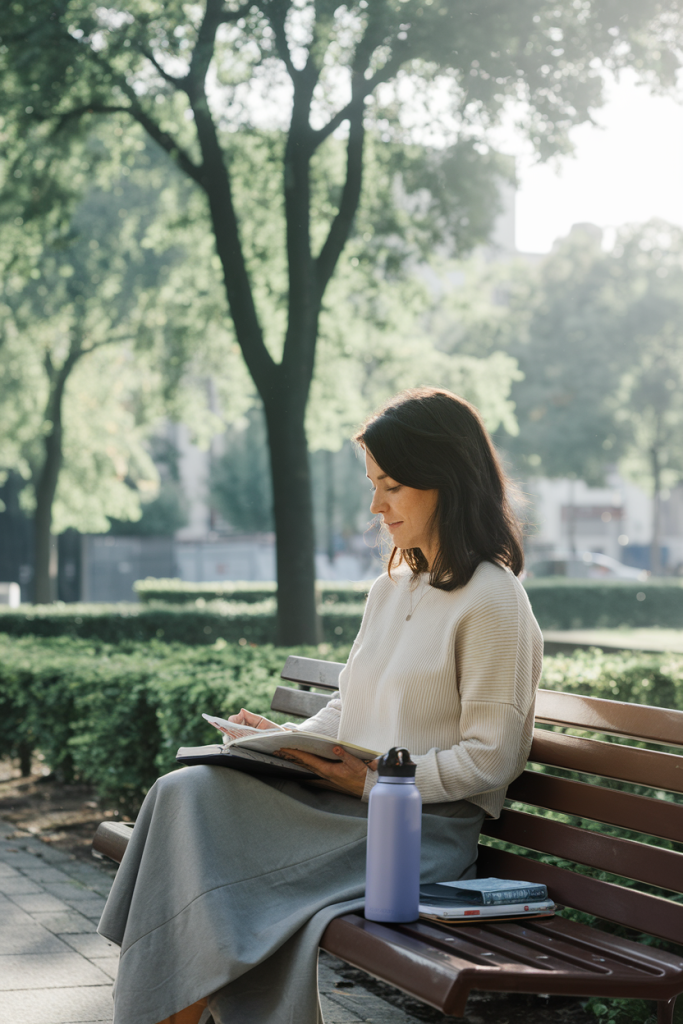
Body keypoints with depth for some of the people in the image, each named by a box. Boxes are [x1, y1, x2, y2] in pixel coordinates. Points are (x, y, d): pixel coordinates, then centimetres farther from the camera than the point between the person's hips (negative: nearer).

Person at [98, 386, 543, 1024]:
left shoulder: (492, 601, -8)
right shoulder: (389, 589, 18)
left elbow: (489, 758, -11)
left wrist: (373, 780, -17)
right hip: (345, 802, 8)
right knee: (187, 793, -17)